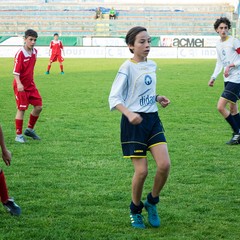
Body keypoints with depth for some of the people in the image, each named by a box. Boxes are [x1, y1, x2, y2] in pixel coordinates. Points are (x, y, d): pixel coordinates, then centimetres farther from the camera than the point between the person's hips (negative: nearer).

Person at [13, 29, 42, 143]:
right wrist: (19, 83, -33)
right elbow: (16, 71, -21)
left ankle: (30, 129, 24)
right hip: (21, 86, -7)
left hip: (31, 84, 7)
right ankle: (19, 135, 5)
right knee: (21, 109, -4)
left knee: (38, 106, 6)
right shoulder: (20, 53, -18)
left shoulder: (34, 51, 4)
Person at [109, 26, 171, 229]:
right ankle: (135, 210, 19)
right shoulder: (127, 68, -11)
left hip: (152, 120, 6)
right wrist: (129, 113, -32)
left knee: (165, 164, -10)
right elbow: (114, 98, -15)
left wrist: (158, 99, 4)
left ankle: (152, 203, 14)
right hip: (134, 123, -6)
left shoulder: (152, 66, 10)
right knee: (142, 171, -5)